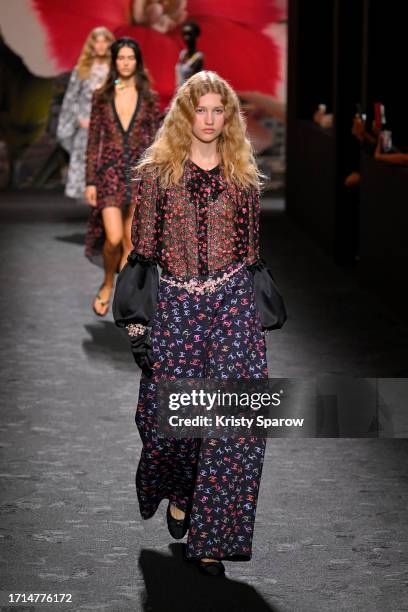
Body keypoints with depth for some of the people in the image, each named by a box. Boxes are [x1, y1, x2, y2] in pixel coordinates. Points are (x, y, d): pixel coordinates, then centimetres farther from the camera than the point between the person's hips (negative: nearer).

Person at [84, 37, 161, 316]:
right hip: (110, 171, -1)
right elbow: (94, 141, 4)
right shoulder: (102, 96, 3)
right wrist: (91, 181, 0)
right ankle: (107, 284, 15)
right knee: (114, 238, -13)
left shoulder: (149, 98, 4)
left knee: (131, 242, 1)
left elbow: (155, 140, 5)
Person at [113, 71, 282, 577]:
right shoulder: (158, 171, 3)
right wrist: (138, 322, -3)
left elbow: (250, 249, 14)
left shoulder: (242, 176, 10)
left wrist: (258, 311, 11)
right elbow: (143, 248, 1)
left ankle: (210, 540, 1)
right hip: (175, 304, -1)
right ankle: (177, 494, 33)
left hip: (233, 305, 1)